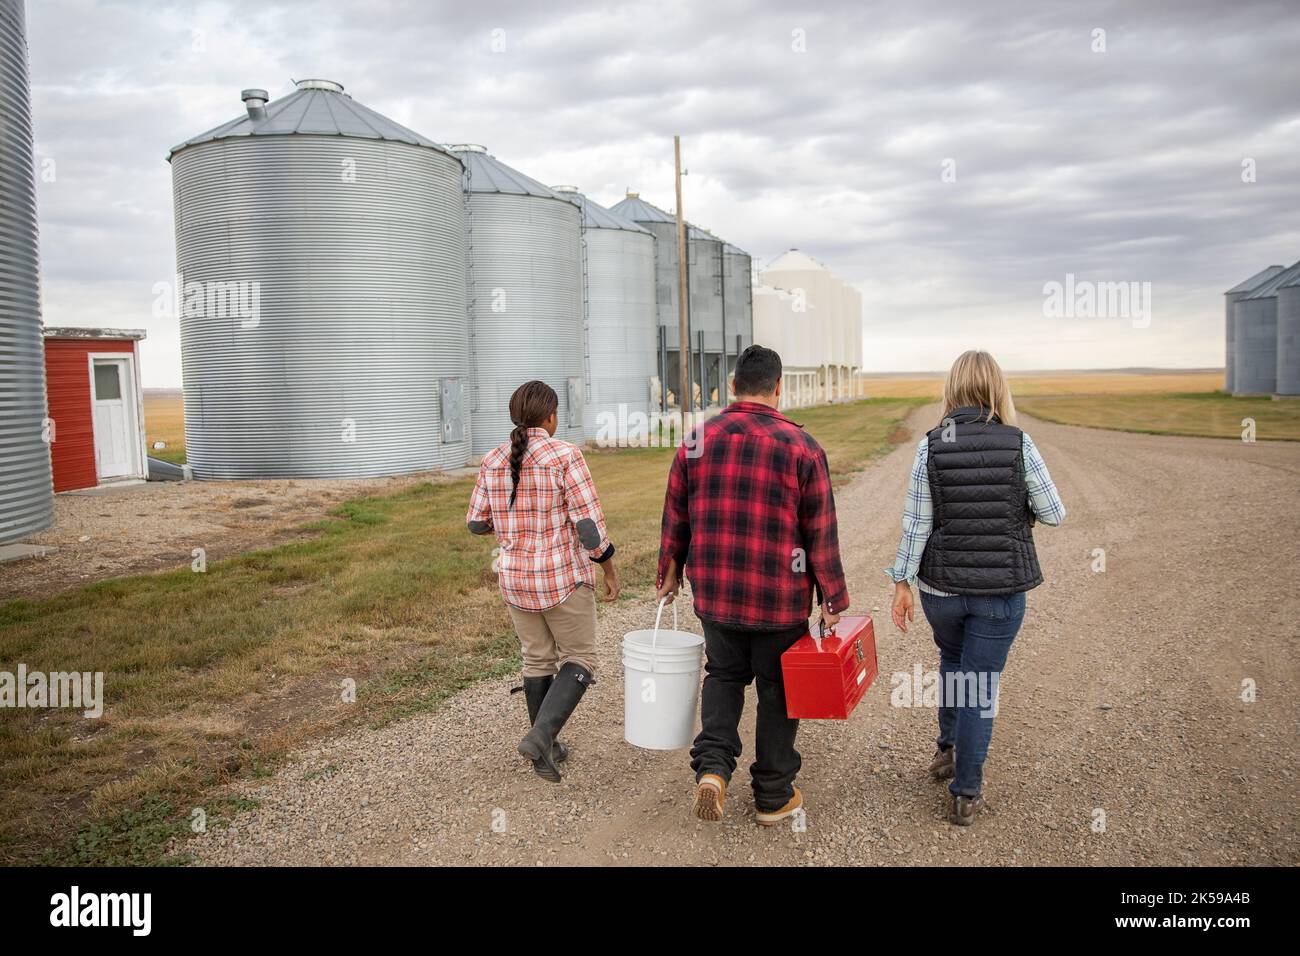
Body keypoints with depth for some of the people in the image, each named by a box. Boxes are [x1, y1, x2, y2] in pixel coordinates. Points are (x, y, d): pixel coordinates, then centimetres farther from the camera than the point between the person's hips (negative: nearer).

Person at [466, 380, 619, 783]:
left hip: (516, 578, 5)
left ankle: (546, 752, 26)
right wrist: (610, 569, -5)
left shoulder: (493, 461, 0)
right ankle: (541, 735, -8)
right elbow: (589, 522, -17)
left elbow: (477, 522, 7)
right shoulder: (565, 456, -16)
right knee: (579, 659, 10)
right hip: (564, 577, -5)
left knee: (538, 660, 19)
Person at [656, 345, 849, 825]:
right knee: (777, 691, 13)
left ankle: (712, 765, 3)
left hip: (714, 593, 3)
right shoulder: (801, 447, -10)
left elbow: (675, 518, 6)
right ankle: (773, 797, 26)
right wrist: (833, 600, 0)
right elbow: (821, 534, -8)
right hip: (780, 599, -2)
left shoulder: (697, 440, -1)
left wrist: (669, 573, 19)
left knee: (723, 675, 23)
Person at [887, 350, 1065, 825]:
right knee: (981, 685, 9)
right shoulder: (1019, 444, -10)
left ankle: (946, 749, 40)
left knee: (952, 659, 29)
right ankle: (966, 795, 16)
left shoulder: (930, 446, -9)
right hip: (1001, 588, -1)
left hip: (942, 585, 1)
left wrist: (902, 583, 0)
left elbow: (915, 523, -8)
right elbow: (1054, 514, -4)